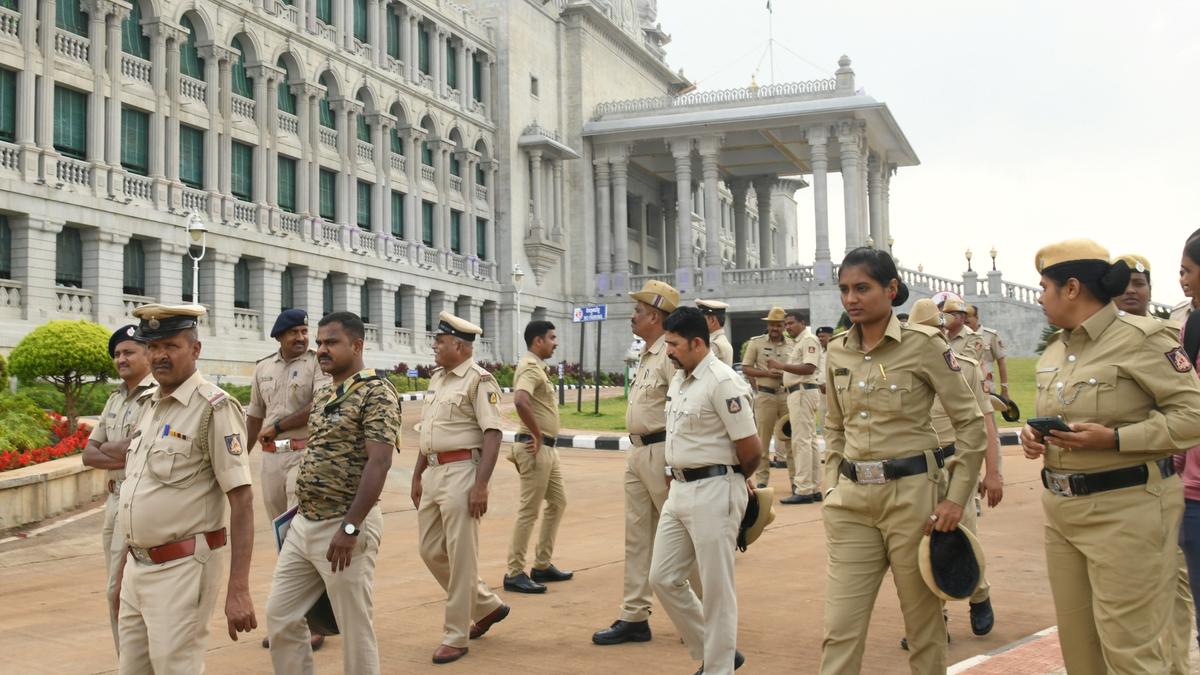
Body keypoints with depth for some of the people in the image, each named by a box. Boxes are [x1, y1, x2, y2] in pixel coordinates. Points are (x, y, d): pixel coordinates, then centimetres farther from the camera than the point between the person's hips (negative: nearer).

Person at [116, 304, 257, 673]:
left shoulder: (215, 408, -13)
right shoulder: (150, 407, 13)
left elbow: (242, 500, -18)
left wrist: (238, 590, -24)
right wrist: (124, 571, 22)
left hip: (182, 569, -8)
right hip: (137, 566, 8)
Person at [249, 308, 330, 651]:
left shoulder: (317, 363, -4)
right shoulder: (263, 368, 14)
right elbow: (255, 415, 21)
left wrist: (277, 426, -14)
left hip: (305, 454, -6)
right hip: (271, 457, 6)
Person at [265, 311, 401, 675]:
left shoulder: (376, 392, -13)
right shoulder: (322, 393, 14)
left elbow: (379, 462, -21)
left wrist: (350, 527, -25)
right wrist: (300, 510, 20)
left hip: (345, 526, -9)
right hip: (303, 524, 9)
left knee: (355, 629, 2)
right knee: (280, 616, 12)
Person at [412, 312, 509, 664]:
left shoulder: (479, 380, -10)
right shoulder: (437, 378, 16)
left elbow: (492, 435, -16)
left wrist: (481, 485, -22)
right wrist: (417, 477, 20)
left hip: (461, 472, -9)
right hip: (433, 473, 9)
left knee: (460, 557, -2)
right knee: (431, 552, 13)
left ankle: (455, 637, 8)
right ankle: (487, 606, 29)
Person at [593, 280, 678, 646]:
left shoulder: (671, 354, -15)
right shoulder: (647, 355, 15)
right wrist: (637, 451, 18)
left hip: (663, 452, -10)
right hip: (638, 452, 10)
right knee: (637, 536, 10)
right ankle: (634, 617, 16)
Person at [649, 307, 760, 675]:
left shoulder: (723, 382, -16)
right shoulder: (678, 379, 12)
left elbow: (751, 449, -15)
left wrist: (727, 479, 1)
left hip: (714, 493, -9)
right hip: (679, 490, 9)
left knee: (716, 588, 1)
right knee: (663, 578, 11)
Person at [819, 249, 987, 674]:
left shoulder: (924, 344, -8)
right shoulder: (837, 352, 7)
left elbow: (972, 423, -5)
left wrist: (956, 497, -10)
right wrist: (832, 487, 10)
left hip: (911, 494, -4)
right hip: (852, 499, 4)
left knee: (924, 626, 9)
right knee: (840, 630, 2)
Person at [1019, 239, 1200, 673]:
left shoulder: (1140, 338, -12)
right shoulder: (1054, 349, 12)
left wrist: (1113, 439, -23)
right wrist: (1033, 436, 2)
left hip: (1125, 508, -8)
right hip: (1061, 508, 8)